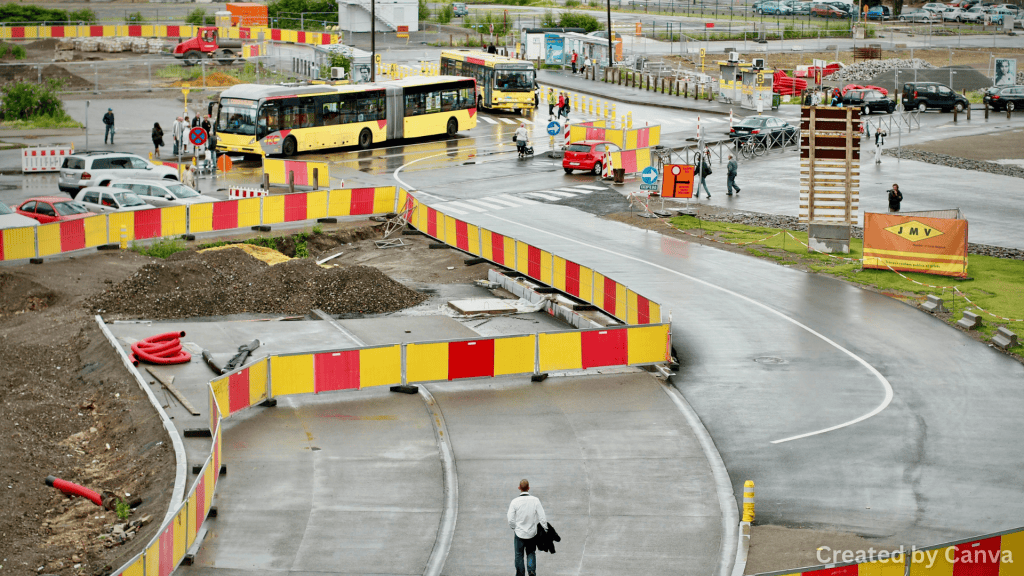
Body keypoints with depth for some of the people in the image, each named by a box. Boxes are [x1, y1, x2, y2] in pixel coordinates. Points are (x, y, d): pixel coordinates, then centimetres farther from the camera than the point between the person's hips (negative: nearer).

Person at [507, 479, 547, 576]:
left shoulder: (515, 501, -14)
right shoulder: (535, 500, -11)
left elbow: (511, 520, -9)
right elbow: (542, 517, -9)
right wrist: (545, 529, 3)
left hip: (519, 533, -1)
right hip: (532, 533, 1)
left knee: (519, 555, 15)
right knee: (531, 553, 21)